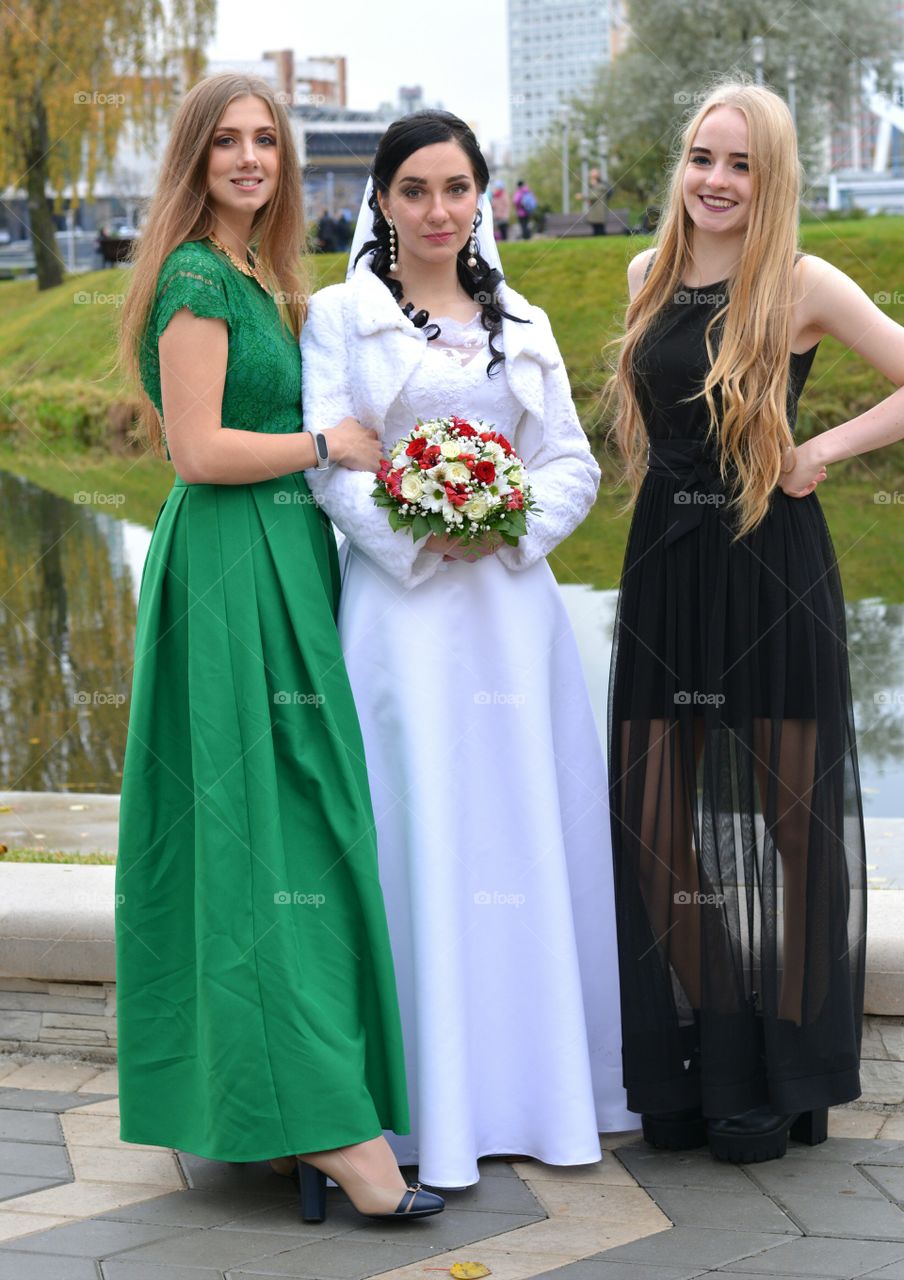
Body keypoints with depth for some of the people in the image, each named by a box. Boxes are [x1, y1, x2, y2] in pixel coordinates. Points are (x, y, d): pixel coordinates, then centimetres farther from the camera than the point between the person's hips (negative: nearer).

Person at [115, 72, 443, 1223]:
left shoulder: (254, 279, 19)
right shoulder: (197, 277, -10)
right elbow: (200, 450, -17)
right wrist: (333, 445, -9)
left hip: (279, 565, 10)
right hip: (235, 574, -10)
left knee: (275, 821, 10)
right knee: (277, 821, -11)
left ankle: (266, 1097, 18)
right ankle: (325, 1121, -10)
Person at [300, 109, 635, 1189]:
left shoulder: (521, 324, 15)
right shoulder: (339, 316, 5)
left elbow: (574, 463, 11)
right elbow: (328, 462, -4)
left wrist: (514, 522, -8)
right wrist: (420, 532, -17)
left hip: (512, 601, 4)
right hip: (399, 602, -3)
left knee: (526, 827, 4)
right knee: (416, 827, -4)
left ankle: (538, 1081, 15)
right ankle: (432, 1102, 2)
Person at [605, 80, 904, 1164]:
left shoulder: (802, 287, -6)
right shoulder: (650, 277, 10)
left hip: (771, 571, -5)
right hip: (665, 568, 5)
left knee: (784, 815, 2)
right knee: (657, 817, 5)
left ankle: (777, 1075, 13)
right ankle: (688, 1067, 18)